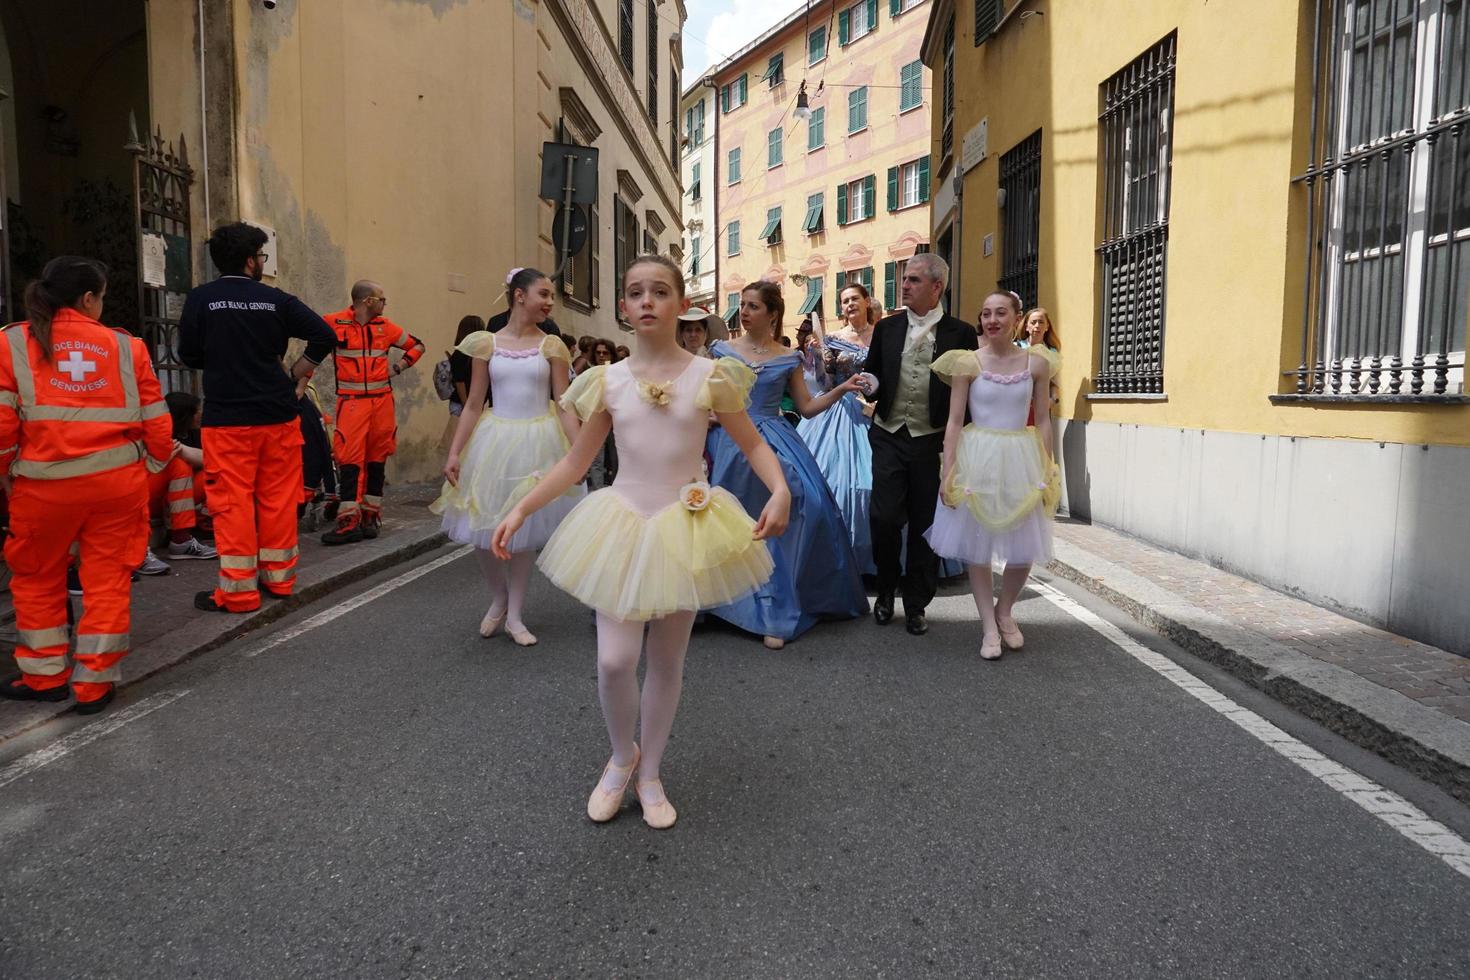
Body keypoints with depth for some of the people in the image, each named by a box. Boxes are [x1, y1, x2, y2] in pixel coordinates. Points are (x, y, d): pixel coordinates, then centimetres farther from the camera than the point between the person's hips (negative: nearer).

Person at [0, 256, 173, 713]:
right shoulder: (126, 346, 5)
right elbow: (156, 421, 5)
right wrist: (150, 469, 19)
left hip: (44, 483, 0)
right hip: (118, 480, 1)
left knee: (38, 577, 19)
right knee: (108, 578, 10)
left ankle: (45, 675, 28)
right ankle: (96, 682, 14)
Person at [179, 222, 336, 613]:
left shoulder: (200, 299, -3)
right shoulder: (275, 299, 0)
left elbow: (188, 354, 2)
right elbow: (324, 335, -5)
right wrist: (296, 373, 7)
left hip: (227, 418, -1)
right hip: (278, 414, 2)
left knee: (232, 504, 2)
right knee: (278, 499, 11)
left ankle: (238, 589, 4)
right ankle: (279, 577, 20)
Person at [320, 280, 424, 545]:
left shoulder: (385, 326, 7)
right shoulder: (334, 323, -5)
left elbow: (417, 345, 19)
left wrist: (398, 366, 6)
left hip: (382, 400, 4)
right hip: (351, 402, -4)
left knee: (377, 459, 7)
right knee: (349, 460, -9)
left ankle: (371, 516, 17)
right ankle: (349, 522, -7)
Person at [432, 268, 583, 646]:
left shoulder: (551, 346, 1)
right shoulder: (488, 344, 3)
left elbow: (564, 406, -1)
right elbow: (473, 405, 4)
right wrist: (454, 453, -2)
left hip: (537, 442, -1)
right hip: (495, 441, 1)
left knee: (525, 530, 5)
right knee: (484, 530, 2)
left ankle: (514, 614, 20)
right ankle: (498, 597, 30)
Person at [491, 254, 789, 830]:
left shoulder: (709, 376, -3)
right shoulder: (607, 381, 2)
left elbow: (753, 444, 3)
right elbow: (575, 463, 8)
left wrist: (780, 490, -16)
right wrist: (521, 510, 1)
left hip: (687, 526, -1)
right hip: (624, 523, 1)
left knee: (667, 660, 10)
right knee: (615, 659, -7)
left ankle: (650, 774, 30)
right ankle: (621, 757, 23)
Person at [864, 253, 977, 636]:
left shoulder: (960, 333, 1)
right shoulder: (887, 328, 8)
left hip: (933, 442, -1)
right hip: (890, 437, 1)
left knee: (924, 525, 6)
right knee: (884, 517, -5)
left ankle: (915, 605, 20)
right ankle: (886, 591, 20)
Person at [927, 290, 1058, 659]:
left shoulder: (1036, 363, 2)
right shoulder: (968, 362, -3)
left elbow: (1043, 421, 6)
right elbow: (955, 421, -3)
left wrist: (1047, 470, 4)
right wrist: (948, 472, -8)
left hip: (1021, 460, 2)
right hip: (977, 459, -1)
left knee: (1024, 549, 5)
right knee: (978, 545, 5)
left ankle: (1004, 610, 32)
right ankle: (990, 627, 19)